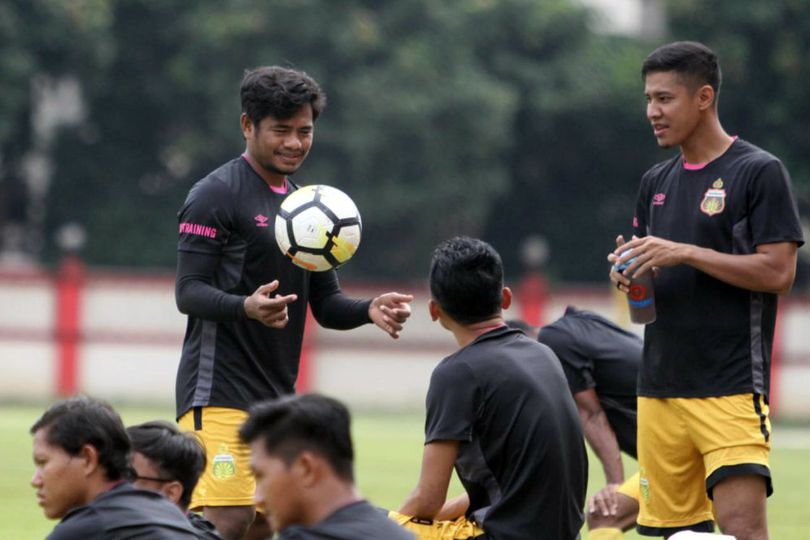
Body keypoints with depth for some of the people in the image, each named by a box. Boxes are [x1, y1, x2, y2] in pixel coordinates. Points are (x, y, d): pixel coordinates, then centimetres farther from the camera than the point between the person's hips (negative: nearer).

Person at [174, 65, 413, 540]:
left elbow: (325, 304, 19)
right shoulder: (217, 194, -6)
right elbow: (189, 292, -13)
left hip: (278, 394, 8)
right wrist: (247, 308, -32)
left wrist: (370, 310, -2)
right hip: (221, 389, -8)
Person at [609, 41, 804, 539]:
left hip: (732, 387, -7)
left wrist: (685, 253, -16)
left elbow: (778, 272, -11)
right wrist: (628, 275, -1)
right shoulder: (656, 182, 16)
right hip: (659, 386, 7)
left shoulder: (759, 172, -4)